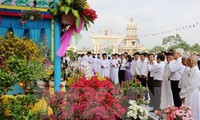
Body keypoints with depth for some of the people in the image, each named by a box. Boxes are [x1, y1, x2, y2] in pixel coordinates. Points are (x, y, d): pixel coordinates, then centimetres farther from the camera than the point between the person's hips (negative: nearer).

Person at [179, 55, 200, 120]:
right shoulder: (191, 71, 8)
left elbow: (192, 86, -20)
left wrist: (182, 94, -12)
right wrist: (182, 93, 6)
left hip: (192, 96, -8)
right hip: (187, 95, 8)